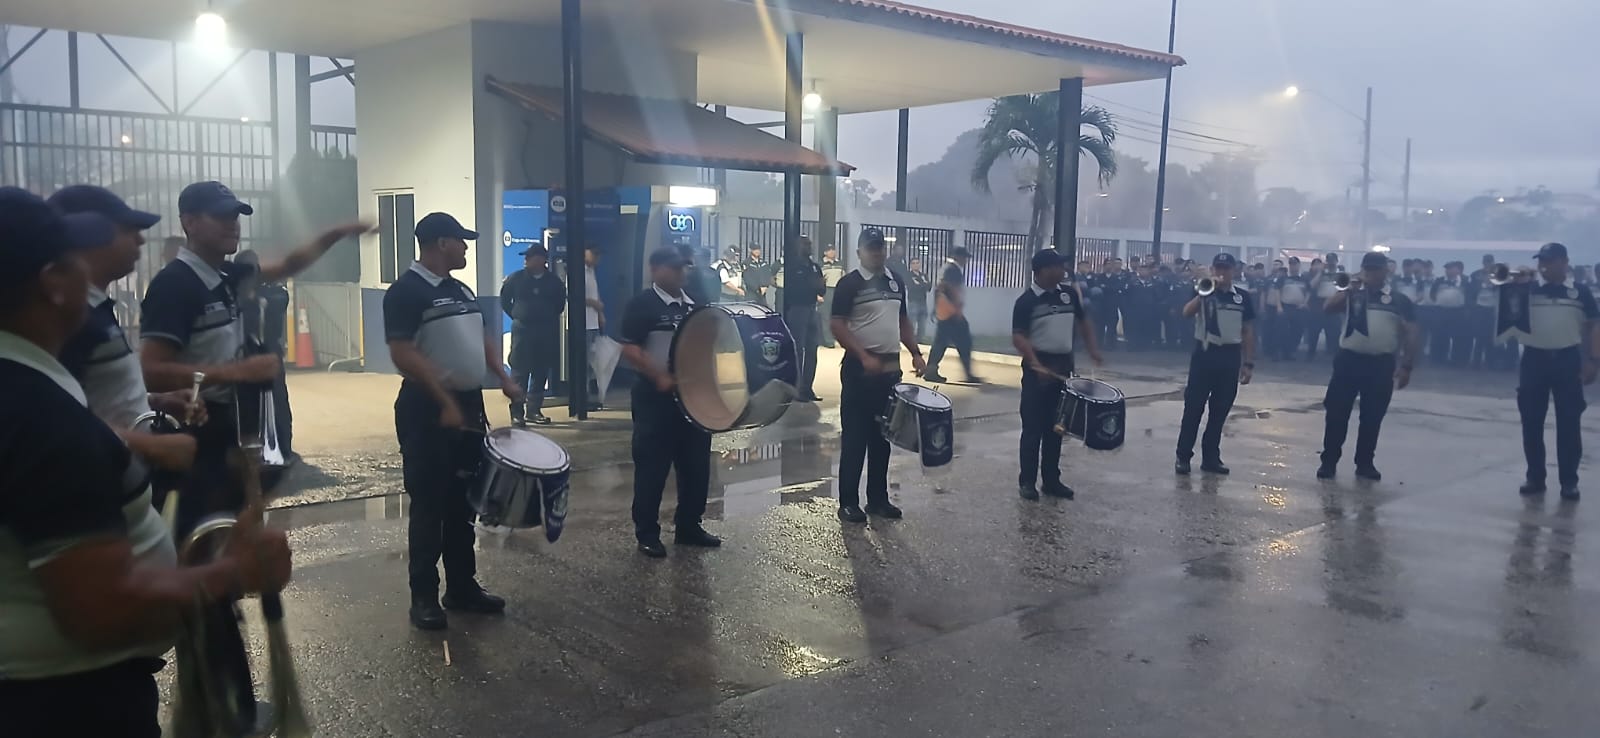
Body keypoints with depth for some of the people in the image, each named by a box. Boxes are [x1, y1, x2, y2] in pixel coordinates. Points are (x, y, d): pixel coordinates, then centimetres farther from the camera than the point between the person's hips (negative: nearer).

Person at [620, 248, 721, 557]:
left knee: (696, 464, 11)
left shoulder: (694, 304, 12)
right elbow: (629, 349, -15)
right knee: (652, 467, 0)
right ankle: (647, 534, 9)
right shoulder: (641, 304, -9)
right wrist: (660, 377, -24)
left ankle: (689, 526, 24)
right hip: (655, 396, -7)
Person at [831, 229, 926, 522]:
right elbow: (838, 326, -13)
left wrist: (916, 353, 8)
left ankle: (878, 498, 20)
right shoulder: (850, 283, -7)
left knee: (882, 436, 11)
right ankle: (848, 502, 4)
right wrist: (865, 357, -21)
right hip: (859, 369, -6)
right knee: (854, 438, -2)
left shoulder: (896, 282, 13)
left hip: (890, 369, 6)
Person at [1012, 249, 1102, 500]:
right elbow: (1018, 337, -16)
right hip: (1038, 368, -5)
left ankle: (1052, 480, 20)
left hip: (1065, 366, 5)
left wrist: (1092, 348, 6)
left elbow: (1082, 321, 19)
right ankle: (1027, 482, 7)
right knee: (1033, 428, -1)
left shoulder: (1069, 293, 6)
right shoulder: (1026, 301, -11)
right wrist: (1035, 364, -29)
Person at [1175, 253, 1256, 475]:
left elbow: (1248, 332, 8)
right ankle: (1183, 456, 4)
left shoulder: (1243, 297, 6)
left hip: (1230, 357, 2)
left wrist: (1248, 363, 4)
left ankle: (1211, 457, 17)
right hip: (1205, 353, -2)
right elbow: (1186, 313, -18)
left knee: (1220, 410, 8)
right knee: (1193, 407, -2)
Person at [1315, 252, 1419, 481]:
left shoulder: (1400, 299, 4)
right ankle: (1329, 461, 9)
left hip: (1381, 365, 0)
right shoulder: (1351, 294, 7)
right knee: (1337, 413, 0)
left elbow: (1410, 335, 2)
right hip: (1349, 359, 0)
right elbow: (1328, 309, -8)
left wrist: (1406, 366, -5)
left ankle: (1365, 463, 19)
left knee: (1372, 417, 7)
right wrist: (1346, 290, -15)